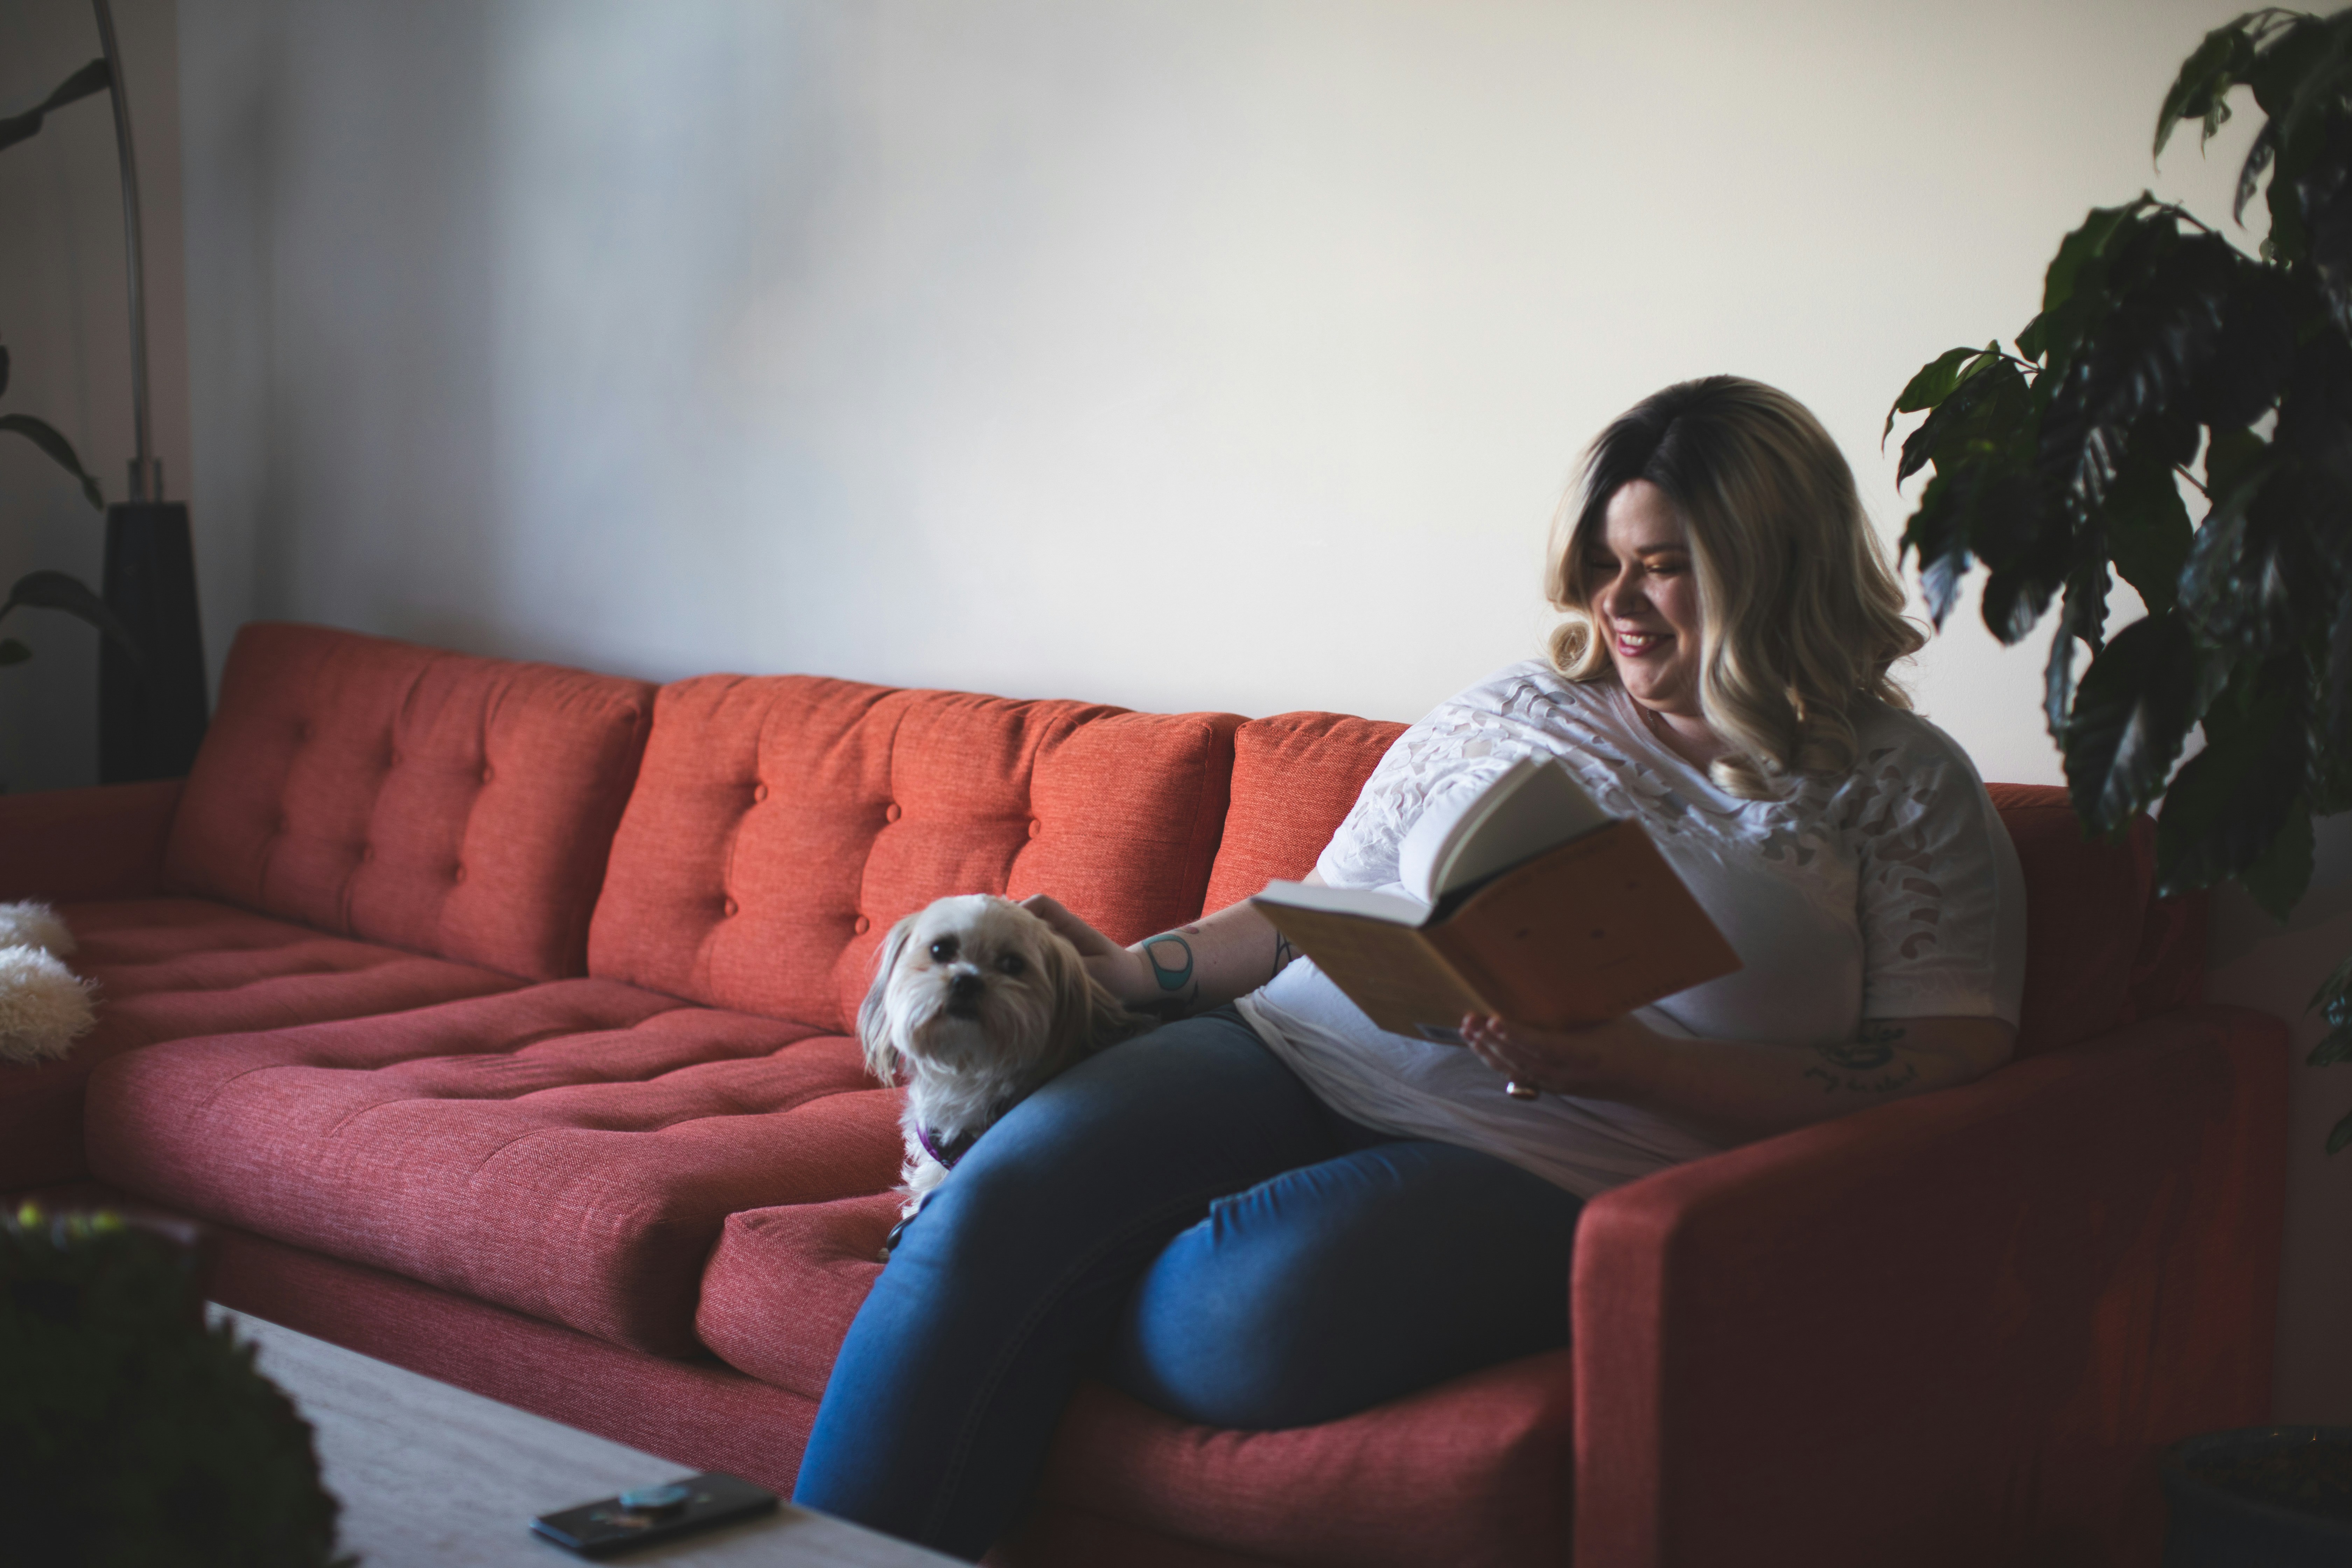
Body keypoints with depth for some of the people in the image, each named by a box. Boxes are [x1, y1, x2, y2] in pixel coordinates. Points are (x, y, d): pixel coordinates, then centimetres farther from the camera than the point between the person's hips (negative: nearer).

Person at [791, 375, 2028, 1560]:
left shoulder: (1905, 790, 6)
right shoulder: (1509, 714, 18)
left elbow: (1949, 1068, -5)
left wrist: (1631, 1064, -16)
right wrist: (1139, 970, 5)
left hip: (1545, 1162, -4)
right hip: (1301, 1057, 4)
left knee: (1238, 1313, -33)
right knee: (996, 1198, -23)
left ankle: (1034, 1292, -2)